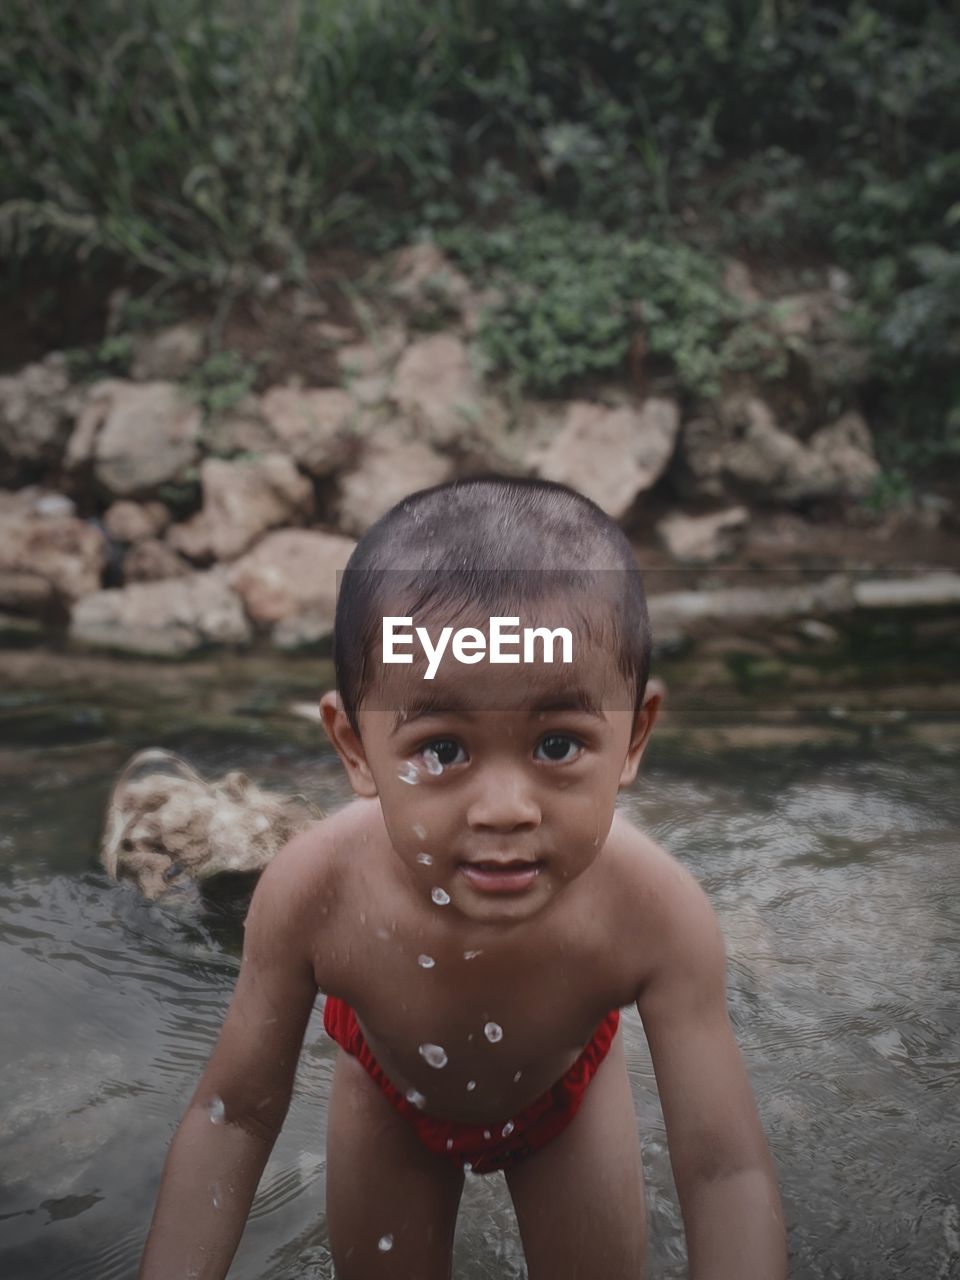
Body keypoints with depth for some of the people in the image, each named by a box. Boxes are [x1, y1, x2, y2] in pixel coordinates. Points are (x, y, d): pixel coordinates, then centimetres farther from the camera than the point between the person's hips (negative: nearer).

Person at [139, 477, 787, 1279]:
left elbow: (727, 1173, -35)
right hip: (392, 1088, 1)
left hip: (562, 1088, 0)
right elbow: (233, 1117, -25)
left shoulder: (656, 913, -42)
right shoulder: (312, 896, -40)